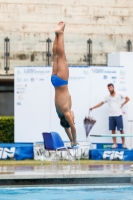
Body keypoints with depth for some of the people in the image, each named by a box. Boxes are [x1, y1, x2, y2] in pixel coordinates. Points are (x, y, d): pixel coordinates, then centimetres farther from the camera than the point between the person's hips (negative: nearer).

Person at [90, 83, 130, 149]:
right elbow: (101, 103, 13)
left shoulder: (119, 94, 0)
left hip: (118, 115, -3)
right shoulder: (107, 97, 9)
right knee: (113, 130, 2)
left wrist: (122, 104, -4)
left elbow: (127, 98, 4)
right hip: (111, 115, 3)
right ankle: (115, 144, 7)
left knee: (121, 130, -3)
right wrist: (93, 107, 9)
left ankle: (123, 143, 2)